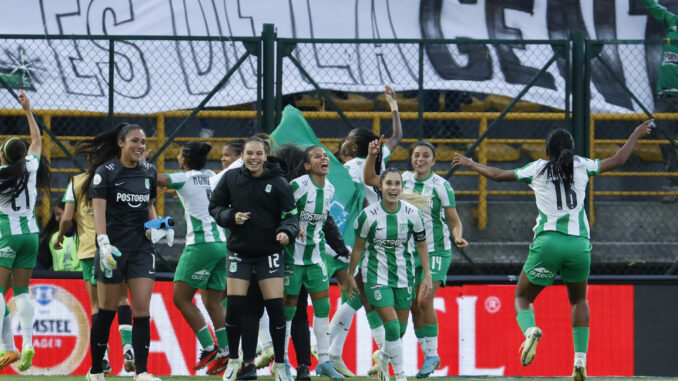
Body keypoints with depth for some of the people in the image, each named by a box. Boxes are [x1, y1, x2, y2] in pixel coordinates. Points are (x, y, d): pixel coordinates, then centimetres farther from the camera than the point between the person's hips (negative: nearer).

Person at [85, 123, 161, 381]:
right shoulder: (105, 172, -6)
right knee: (107, 311, 3)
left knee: (142, 310, -7)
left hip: (142, 248, 4)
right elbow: (98, 209, -14)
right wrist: (103, 242, -27)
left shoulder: (148, 171, 10)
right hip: (113, 248, -4)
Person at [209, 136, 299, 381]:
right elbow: (214, 207, 7)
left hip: (269, 253, -1)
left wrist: (287, 232, -26)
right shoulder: (230, 179, -2)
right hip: (239, 251, 1)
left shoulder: (278, 183, -6)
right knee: (234, 306, -4)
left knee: (275, 307, -6)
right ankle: (233, 360, 16)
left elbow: (290, 214, -6)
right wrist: (231, 217, -13)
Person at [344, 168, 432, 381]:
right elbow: (358, 247, 0)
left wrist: (427, 276, 4)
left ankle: (383, 358, 41)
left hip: (404, 275, 3)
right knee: (392, 326, -14)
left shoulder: (411, 213, -7)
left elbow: (421, 245, 5)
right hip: (376, 276, -3)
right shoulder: (368, 215, -13)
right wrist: (350, 277, 7)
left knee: (401, 329, 10)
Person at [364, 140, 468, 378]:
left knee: (424, 302, -16)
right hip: (409, 252, 5)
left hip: (436, 251, -5)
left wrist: (458, 238, -22)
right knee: (413, 306, 3)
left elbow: (454, 220, -3)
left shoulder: (441, 185, -7)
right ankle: (429, 356, 15)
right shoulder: (404, 180, 5)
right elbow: (370, 180, 6)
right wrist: (372, 156, -8)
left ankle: (432, 354, -4)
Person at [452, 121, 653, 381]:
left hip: (547, 241, -2)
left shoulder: (539, 169, 9)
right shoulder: (582, 166, 11)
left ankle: (530, 330, -24)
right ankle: (580, 359, 6)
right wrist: (636, 135, 37)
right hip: (579, 243, 2)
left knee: (523, 297, 12)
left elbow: (498, 175, 18)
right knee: (579, 300, 22)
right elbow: (618, 161, 22)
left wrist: (471, 164, 35)